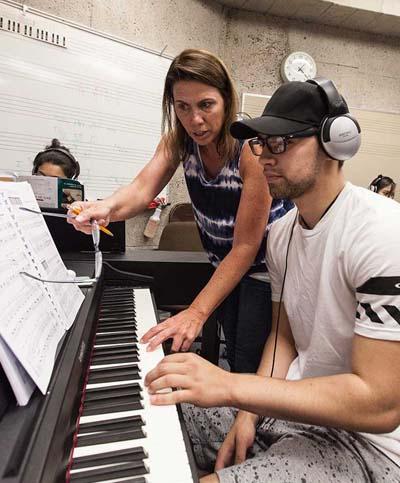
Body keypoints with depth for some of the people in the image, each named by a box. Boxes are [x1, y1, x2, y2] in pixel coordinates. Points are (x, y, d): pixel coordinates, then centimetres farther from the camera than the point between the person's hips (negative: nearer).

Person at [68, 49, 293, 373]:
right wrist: (107, 207, -45)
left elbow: (246, 245, -26)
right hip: (225, 264, 5)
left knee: (250, 370, 1)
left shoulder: (251, 147, -25)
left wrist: (196, 313, -30)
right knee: (232, 361, 17)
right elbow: (143, 189, -22)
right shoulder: (179, 140, -7)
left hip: (266, 269, -5)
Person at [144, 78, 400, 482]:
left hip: (362, 438, -6)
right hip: (291, 403, 7)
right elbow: (284, 335, 8)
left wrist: (232, 386, -31)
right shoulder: (280, 232, 1)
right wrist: (249, 411, -5)